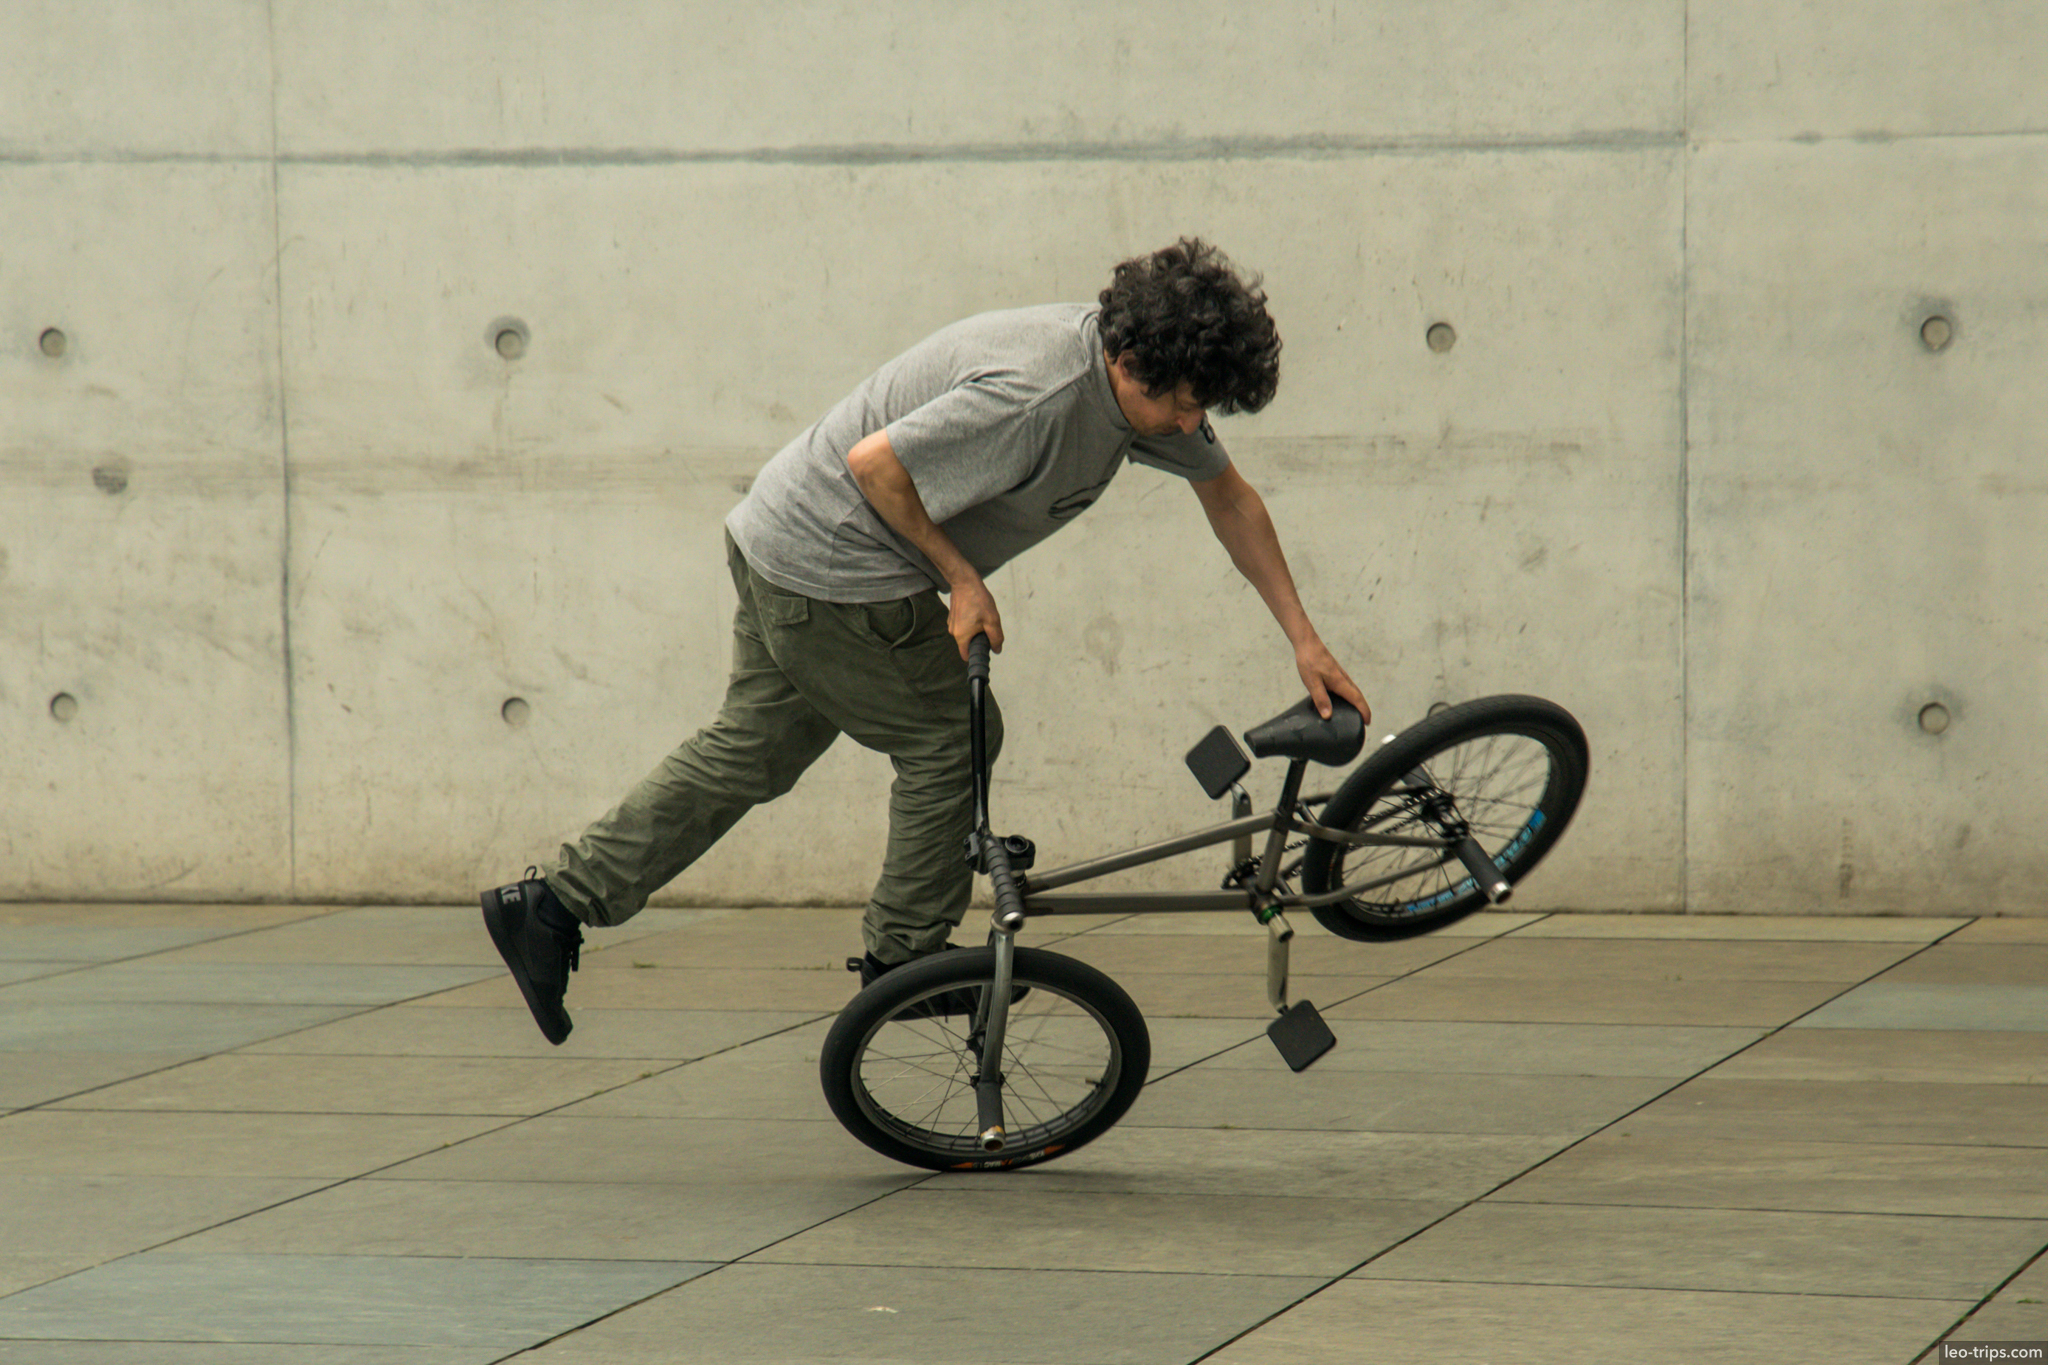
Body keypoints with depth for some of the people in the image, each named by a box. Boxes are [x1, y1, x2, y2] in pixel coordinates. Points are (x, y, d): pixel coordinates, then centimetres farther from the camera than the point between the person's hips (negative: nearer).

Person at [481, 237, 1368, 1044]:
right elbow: (876, 463, -27)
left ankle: (555, 902, 17)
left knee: (752, 751, 15)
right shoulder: (1037, 394, -31)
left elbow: (1228, 496, 12)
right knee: (950, 741, -1)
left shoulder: (1145, 379, -2)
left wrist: (1303, 640, 10)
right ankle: (904, 959, 12)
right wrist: (962, 577, -17)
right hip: (832, 563, -9)